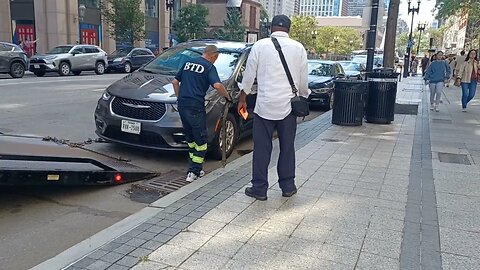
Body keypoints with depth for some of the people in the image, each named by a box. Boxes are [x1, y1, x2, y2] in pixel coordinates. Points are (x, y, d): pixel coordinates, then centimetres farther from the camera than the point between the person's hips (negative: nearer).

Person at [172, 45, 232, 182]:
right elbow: (217, 85, -19)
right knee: (201, 140, 3)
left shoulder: (188, 62, 17)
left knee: (190, 138, 18)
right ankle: (193, 172, 1)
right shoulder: (209, 67, -4)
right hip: (195, 107, -7)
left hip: (182, 105, 7)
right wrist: (227, 96, -4)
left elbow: (175, 81, 20)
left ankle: (195, 167, 24)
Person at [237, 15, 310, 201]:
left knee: (262, 148, 4)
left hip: (264, 105, -2)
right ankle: (288, 187, 21)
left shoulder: (260, 46, -2)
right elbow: (303, 80, 7)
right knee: (287, 147, 12)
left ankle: (259, 189, 10)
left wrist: (242, 98, 12)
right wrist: (304, 97, 24)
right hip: (288, 105, 2)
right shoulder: (298, 48, 3)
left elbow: (249, 75, 1)